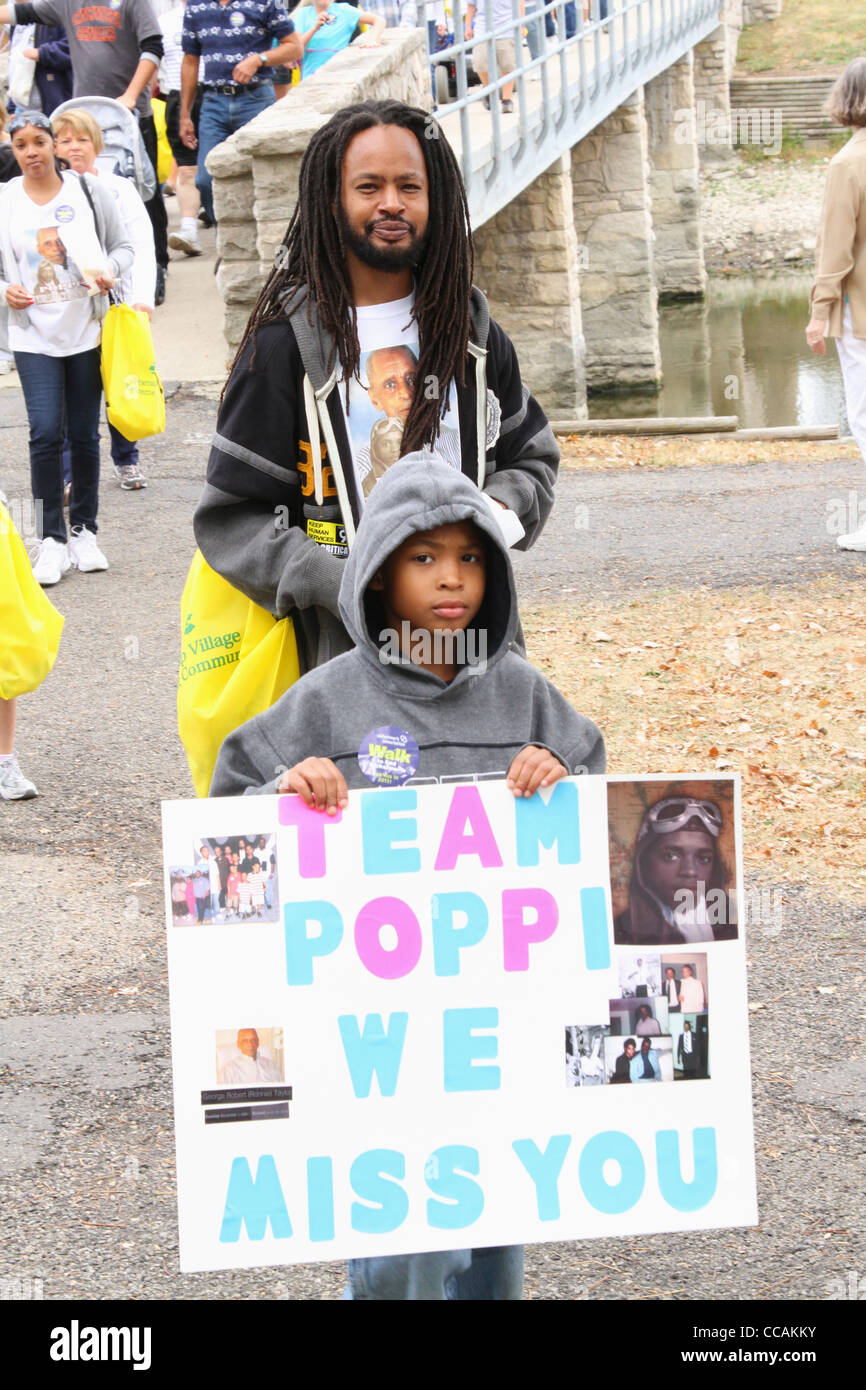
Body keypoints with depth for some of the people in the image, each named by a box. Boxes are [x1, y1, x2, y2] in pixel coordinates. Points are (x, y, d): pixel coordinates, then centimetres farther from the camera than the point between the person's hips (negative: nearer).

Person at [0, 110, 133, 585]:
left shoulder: (87, 191, 1)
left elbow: (123, 246, 8)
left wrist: (110, 270, -13)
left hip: (87, 331, 1)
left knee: (84, 434, 6)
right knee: (45, 432, -11)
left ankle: (84, 532, 21)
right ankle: (52, 540, -3)